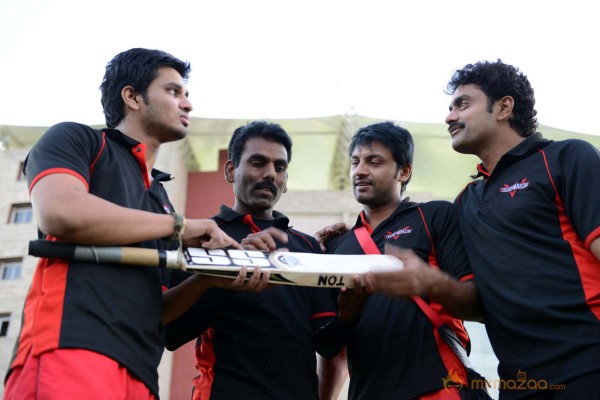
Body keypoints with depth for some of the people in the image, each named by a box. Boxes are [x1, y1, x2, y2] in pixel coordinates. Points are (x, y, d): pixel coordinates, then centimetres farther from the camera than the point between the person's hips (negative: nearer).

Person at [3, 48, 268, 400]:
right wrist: (180, 226, -4)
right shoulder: (75, 139, 8)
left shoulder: (160, 197, 26)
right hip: (69, 350, -7)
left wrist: (210, 278, 4)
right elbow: (62, 213, -14)